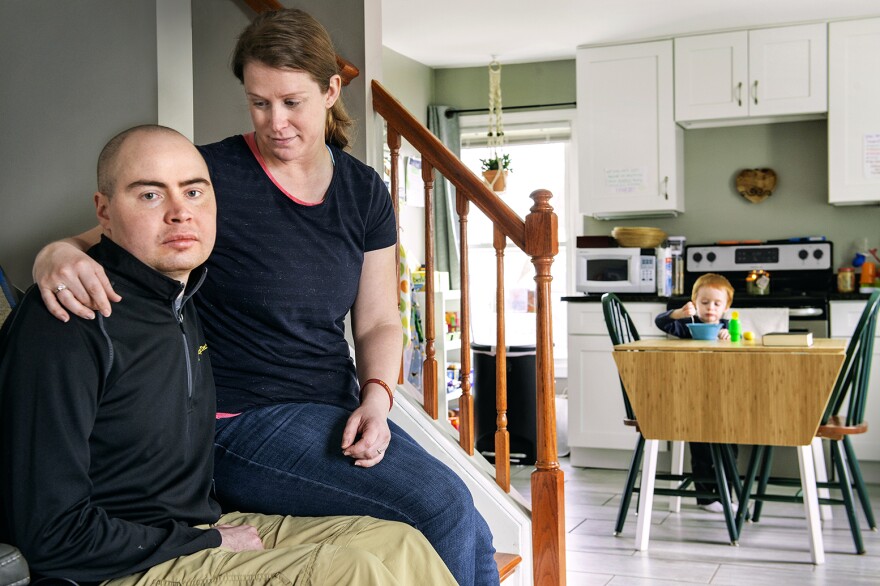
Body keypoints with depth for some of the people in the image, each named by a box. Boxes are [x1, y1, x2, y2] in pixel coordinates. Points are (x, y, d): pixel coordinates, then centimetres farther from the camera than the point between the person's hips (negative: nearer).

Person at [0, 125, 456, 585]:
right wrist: (210, 544, -14)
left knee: (398, 543, -2)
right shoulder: (65, 323, -19)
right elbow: (50, 534, -21)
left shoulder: (182, 304, 10)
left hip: (206, 528, 9)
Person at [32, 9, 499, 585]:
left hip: (338, 413, 5)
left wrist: (376, 397, -9)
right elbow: (98, 243, -4)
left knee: (472, 539, -13)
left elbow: (378, 321, 11)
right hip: (241, 424, -5)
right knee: (443, 504, -21)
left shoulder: (365, 192, 8)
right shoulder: (210, 175, -7)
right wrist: (58, 255, -28)